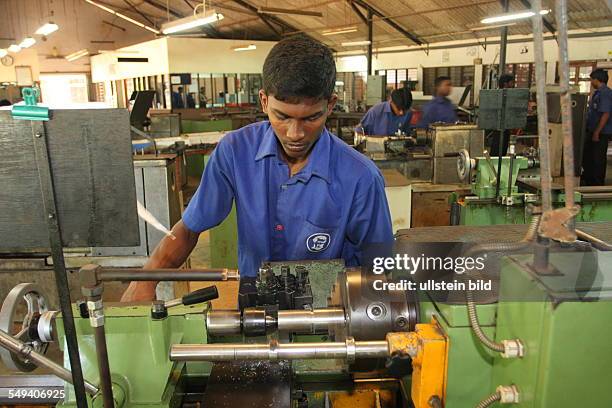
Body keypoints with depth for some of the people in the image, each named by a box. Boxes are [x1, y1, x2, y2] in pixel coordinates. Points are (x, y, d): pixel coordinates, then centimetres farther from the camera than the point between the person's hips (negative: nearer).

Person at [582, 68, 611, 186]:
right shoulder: (597, 92, 12)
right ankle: (588, 181, 30)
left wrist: (597, 132, -24)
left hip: (601, 133, -10)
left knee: (598, 159, 0)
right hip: (592, 130, 10)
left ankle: (598, 184, 12)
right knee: (587, 156, 18)